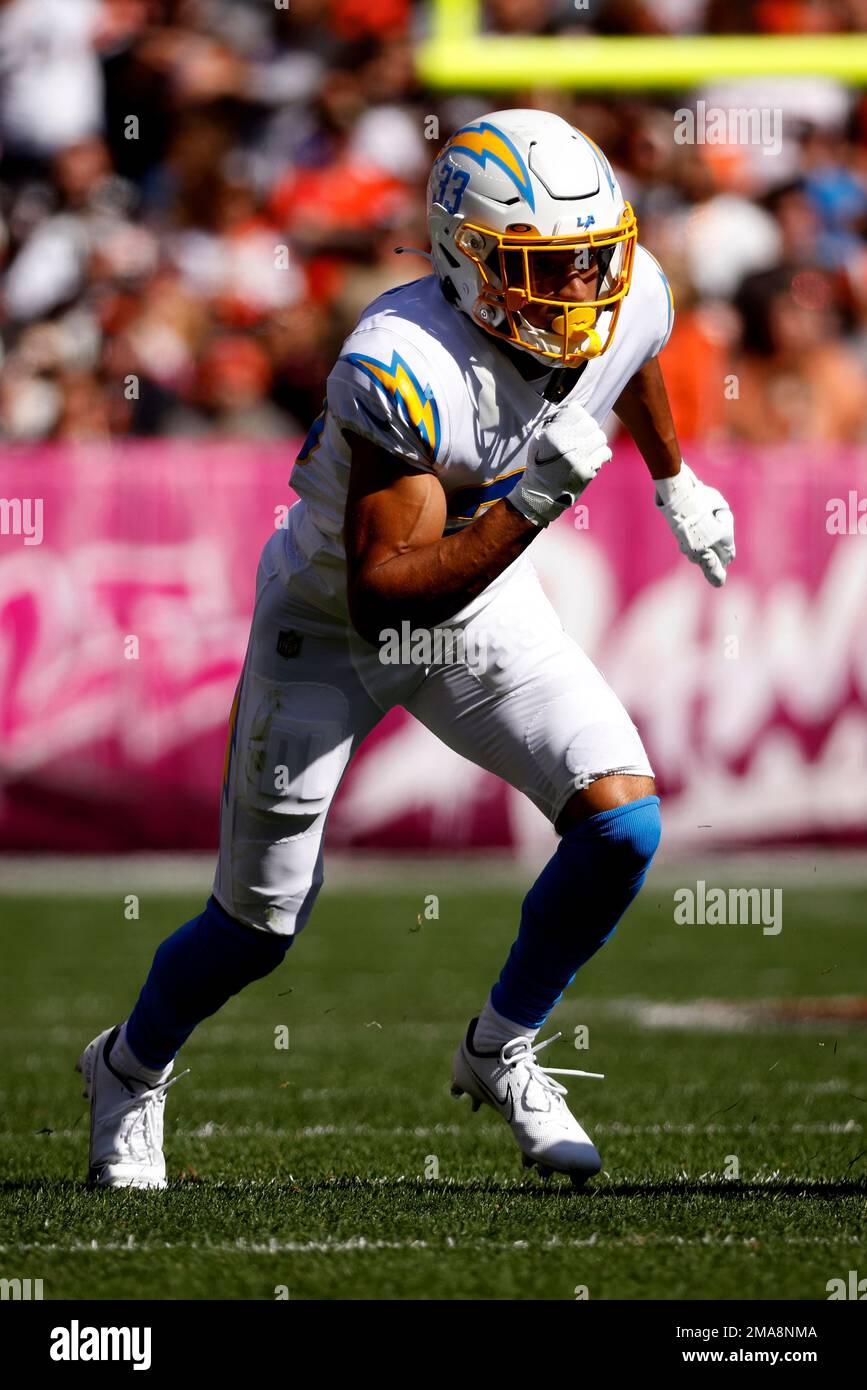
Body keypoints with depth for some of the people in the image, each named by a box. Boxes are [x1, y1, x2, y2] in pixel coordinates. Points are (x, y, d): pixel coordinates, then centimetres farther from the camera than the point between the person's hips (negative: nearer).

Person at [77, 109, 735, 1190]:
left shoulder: (629, 305, -18)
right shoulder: (403, 368, -38)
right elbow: (384, 593, -40)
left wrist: (675, 481, 23)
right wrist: (532, 503, -47)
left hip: (481, 602, 5)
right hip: (330, 622, -5)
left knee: (622, 822, -14)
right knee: (260, 925, 5)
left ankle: (502, 1052, 10)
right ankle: (131, 1072, 37)